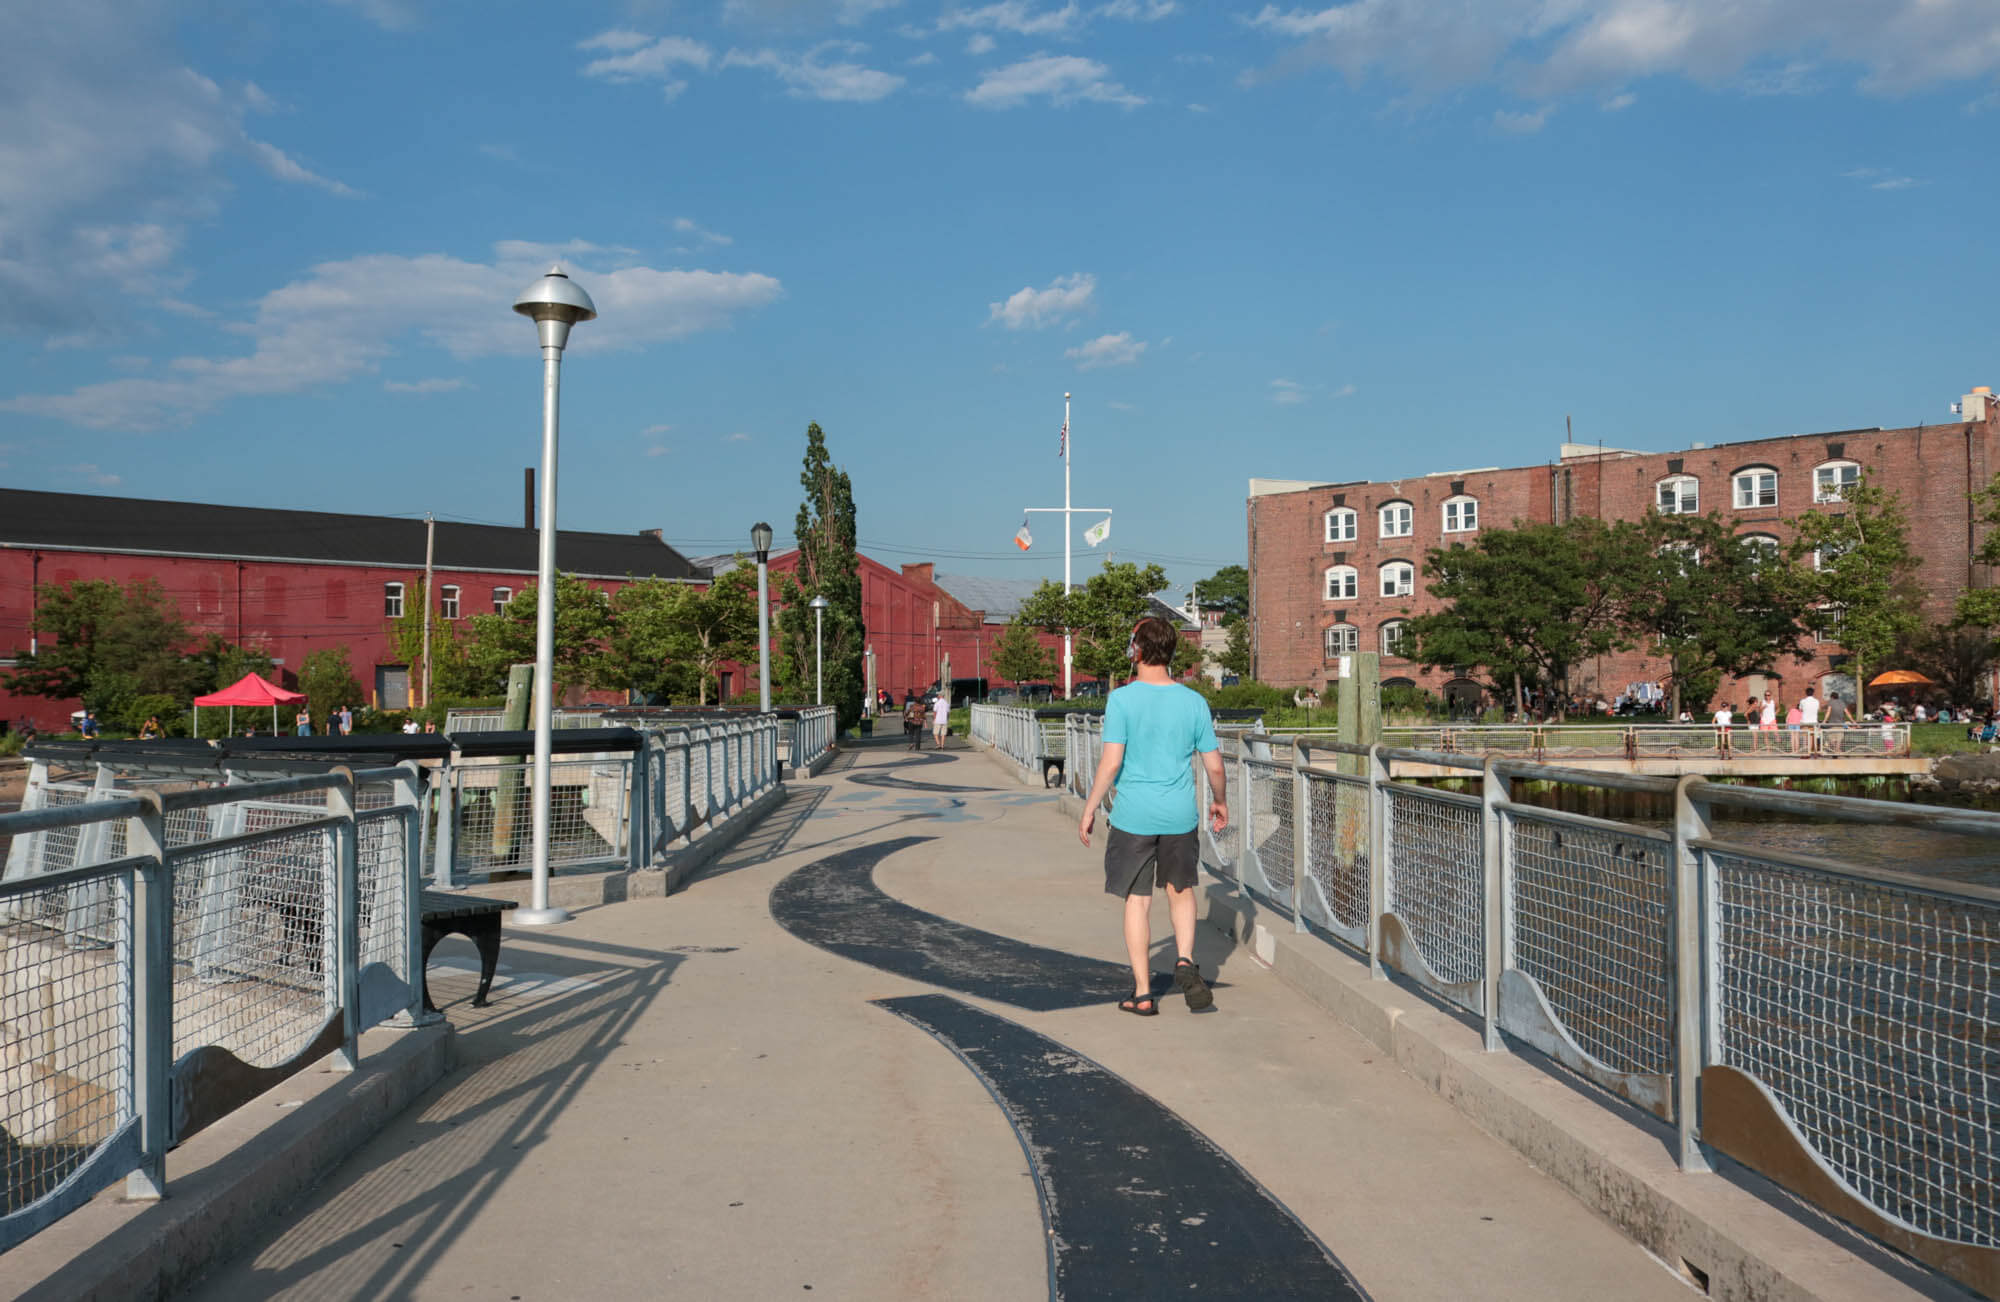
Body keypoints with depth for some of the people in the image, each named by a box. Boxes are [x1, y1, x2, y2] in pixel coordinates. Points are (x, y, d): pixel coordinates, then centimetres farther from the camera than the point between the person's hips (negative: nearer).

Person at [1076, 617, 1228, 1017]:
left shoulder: (1122, 699, -10)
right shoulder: (1193, 701, -1)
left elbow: (1111, 762, -15)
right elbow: (1214, 765, 3)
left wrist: (1090, 809, -5)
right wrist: (1220, 802, 21)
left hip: (1133, 816, -2)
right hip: (1180, 815, 3)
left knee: (1137, 901, 7)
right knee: (1181, 889, 22)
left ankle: (1143, 993, 11)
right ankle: (1185, 959, 0)